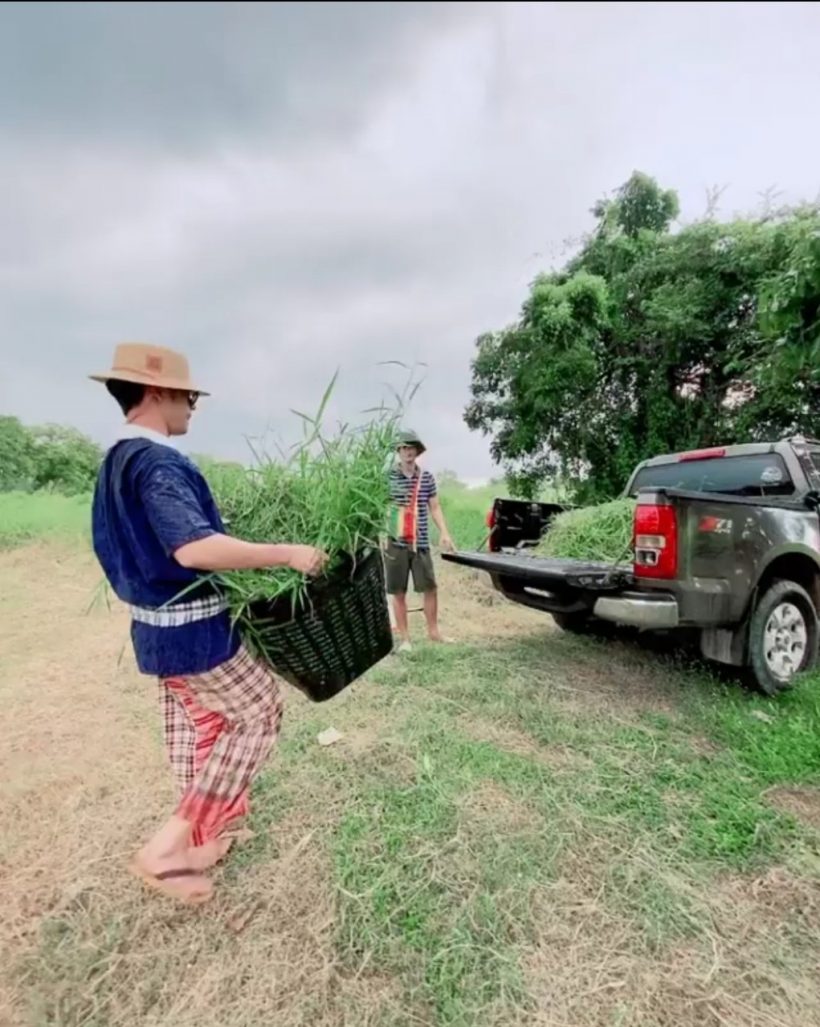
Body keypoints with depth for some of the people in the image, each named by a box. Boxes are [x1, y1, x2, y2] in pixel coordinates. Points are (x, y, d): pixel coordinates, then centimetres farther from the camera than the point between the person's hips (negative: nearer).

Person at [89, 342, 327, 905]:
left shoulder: (117, 461, 9)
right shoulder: (158, 463, -24)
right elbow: (194, 548, -38)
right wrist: (286, 553, -32)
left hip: (157, 627, 10)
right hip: (195, 631, -9)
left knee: (197, 728, 22)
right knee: (259, 713, 7)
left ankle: (202, 839, 40)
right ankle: (169, 845, 13)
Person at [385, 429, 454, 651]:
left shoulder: (427, 478, 5)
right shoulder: (388, 477, -3)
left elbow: (435, 507, 11)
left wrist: (444, 533, 2)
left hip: (421, 543, 2)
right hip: (396, 543, -2)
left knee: (431, 588, 8)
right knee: (398, 592, 5)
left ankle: (433, 631, 26)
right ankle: (404, 638, 17)